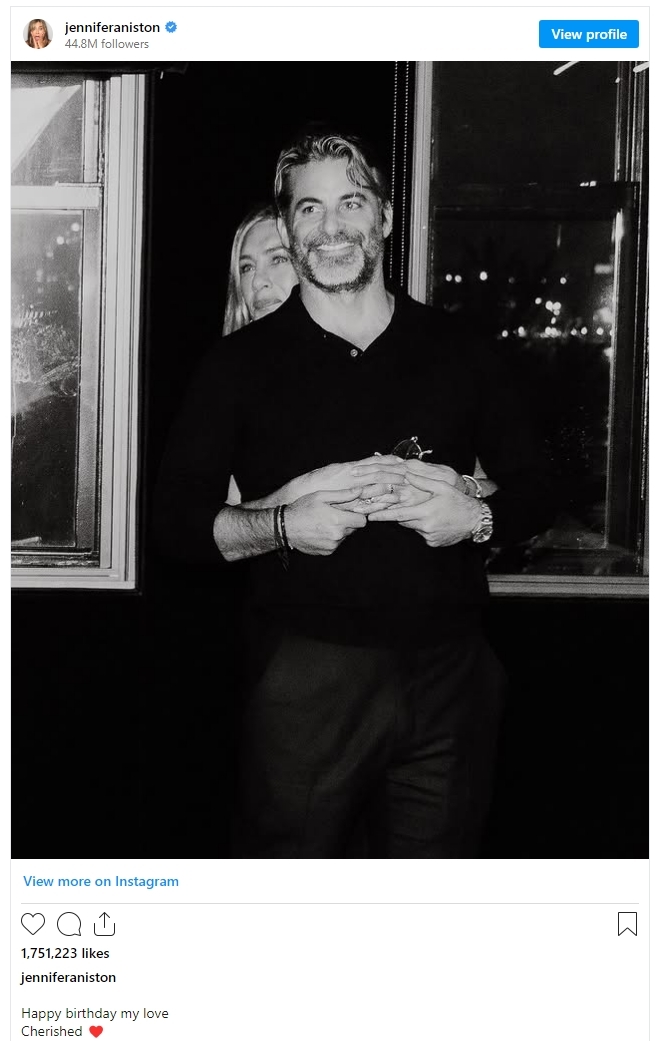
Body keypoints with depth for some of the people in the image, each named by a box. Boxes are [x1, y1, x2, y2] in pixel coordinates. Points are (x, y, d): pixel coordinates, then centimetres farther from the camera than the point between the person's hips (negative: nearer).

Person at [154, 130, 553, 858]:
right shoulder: (244, 362, 4)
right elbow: (177, 519, 1)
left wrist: (478, 518, -7)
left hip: (450, 679, 2)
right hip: (309, 680, -2)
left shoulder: (455, 353, 10)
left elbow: (533, 493, 14)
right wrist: (284, 525, -16)